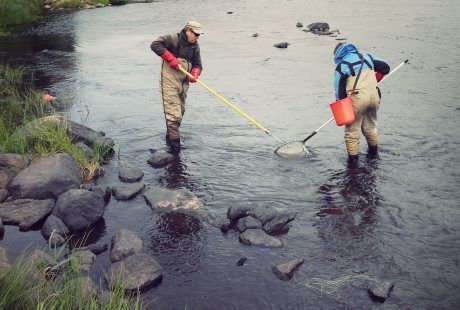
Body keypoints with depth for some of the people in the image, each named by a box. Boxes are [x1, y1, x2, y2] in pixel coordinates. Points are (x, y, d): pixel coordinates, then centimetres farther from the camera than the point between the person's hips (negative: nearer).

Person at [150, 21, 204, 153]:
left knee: (180, 111, 14)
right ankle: (174, 142, -8)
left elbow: (197, 64, 15)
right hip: (169, 81, -8)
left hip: (183, 83, 8)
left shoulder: (195, 46, 10)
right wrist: (171, 58, -22)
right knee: (173, 112, -12)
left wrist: (194, 74, -8)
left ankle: (170, 137, 28)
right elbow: (155, 44, -20)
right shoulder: (174, 38, -11)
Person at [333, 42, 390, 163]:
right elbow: (385, 67, 17)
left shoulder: (341, 66, -1)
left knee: (352, 129, 6)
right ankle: (373, 151, 37)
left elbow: (339, 91, -1)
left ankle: (353, 156, 6)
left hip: (357, 99, -5)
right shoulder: (366, 56, 13)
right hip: (374, 96, 5)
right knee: (370, 125, 23)